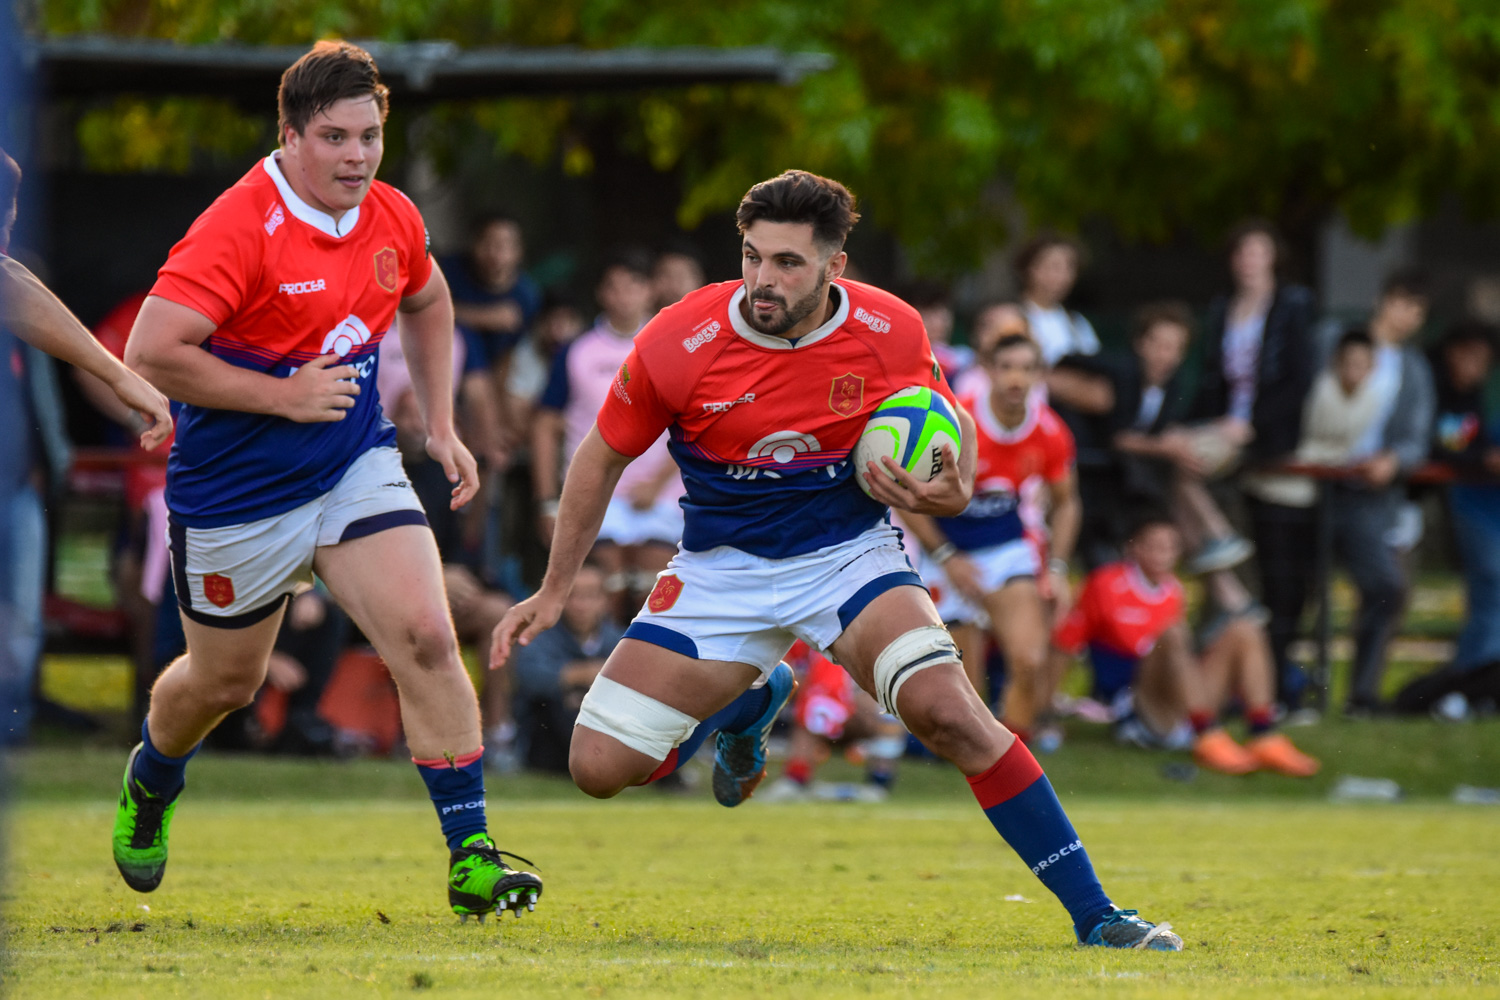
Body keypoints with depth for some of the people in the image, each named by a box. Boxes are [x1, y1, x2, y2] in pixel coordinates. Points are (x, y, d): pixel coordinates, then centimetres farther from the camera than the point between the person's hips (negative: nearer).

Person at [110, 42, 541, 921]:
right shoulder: (239, 227, -22)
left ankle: (472, 857, -13)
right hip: (238, 494, -4)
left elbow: (427, 302, 22)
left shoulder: (392, 218, -1)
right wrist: (284, 395, -24)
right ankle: (150, 784, 49)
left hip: (358, 468, 4)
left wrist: (442, 426, 14)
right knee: (224, 682, 15)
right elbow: (152, 351, -29)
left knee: (427, 638, -15)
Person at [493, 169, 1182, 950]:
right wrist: (553, 592, 6)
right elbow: (604, 455, 1)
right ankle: (748, 702, 27)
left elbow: (950, 430, 5)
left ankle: (1094, 914, -19)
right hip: (722, 566, 1)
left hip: (849, 553, -1)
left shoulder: (892, 332, -14)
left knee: (946, 709, -28)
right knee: (599, 766, -7)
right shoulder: (678, 343, -16)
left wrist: (951, 492, -20)